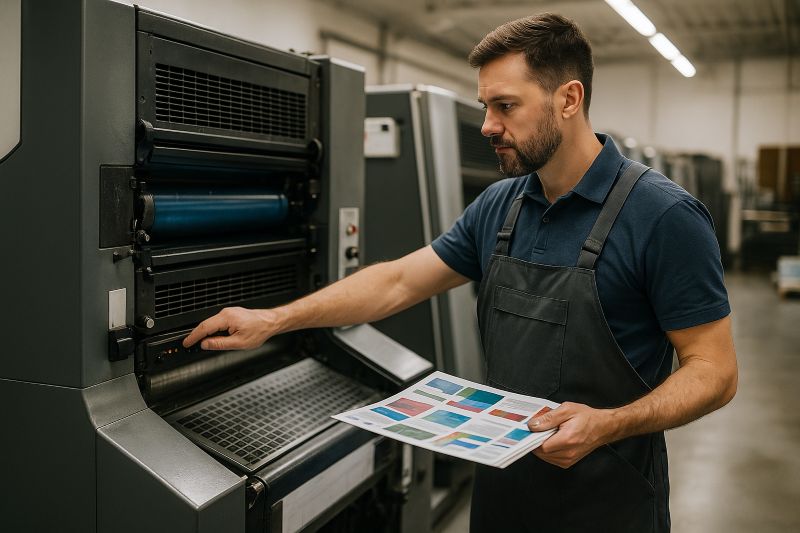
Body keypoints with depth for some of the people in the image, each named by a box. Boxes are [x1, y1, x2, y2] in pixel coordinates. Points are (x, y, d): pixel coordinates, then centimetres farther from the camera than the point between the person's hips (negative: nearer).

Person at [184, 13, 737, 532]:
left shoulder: (664, 215, -17)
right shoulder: (498, 206, 2)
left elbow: (715, 369, -14)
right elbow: (399, 281, 5)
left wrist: (608, 423, -29)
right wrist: (273, 319, 0)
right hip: (502, 481, 6)